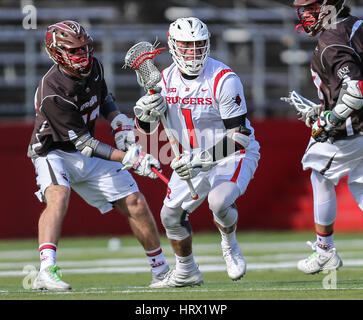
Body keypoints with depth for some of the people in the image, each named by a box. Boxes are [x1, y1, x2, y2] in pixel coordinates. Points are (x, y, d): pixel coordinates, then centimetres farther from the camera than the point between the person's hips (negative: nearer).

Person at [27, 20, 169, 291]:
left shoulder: (93, 67, -8)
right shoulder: (52, 94, -31)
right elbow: (84, 143, -29)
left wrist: (119, 122, -3)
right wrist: (129, 158, -34)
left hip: (92, 156, 7)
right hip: (55, 154, -7)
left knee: (136, 204, 4)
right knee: (58, 197, -36)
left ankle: (161, 271, 20)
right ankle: (46, 272, -45)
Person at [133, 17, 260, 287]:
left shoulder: (223, 79, -23)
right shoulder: (166, 80, -4)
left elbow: (239, 135, -25)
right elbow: (146, 127, 7)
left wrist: (203, 159, -32)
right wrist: (145, 111, -17)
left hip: (234, 154, -6)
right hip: (195, 158, 6)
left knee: (219, 201, -31)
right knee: (172, 214, 1)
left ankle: (230, 244, 2)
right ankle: (186, 272, 24)